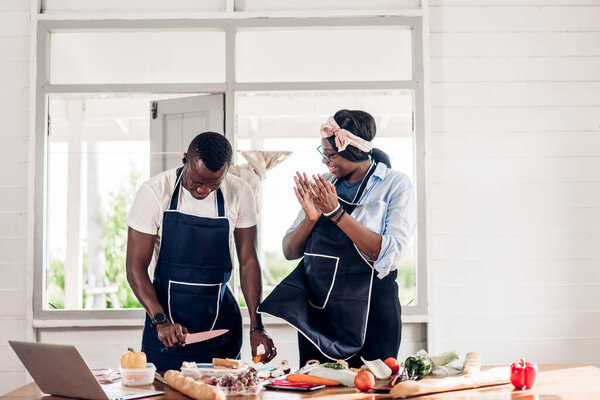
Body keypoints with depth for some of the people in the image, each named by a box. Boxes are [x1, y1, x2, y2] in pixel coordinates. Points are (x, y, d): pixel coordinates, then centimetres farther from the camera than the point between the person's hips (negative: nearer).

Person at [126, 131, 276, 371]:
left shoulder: (239, 193, -6)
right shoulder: (154, 192, -12)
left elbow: (248, 261, -1)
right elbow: (135, 267, -11)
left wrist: (257, 327, -9)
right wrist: (160, 320, -25)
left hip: (220, 321, 2)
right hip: (166, 313, -1)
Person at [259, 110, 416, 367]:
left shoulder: (395, 185, -3)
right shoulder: (324, 184, 9)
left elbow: (389, 255, -17)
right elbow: (290, 251, 8)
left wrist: (336, 213, -19)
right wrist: (311, 217, -10)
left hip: (369, 312, -4)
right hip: (316, 308, 4)